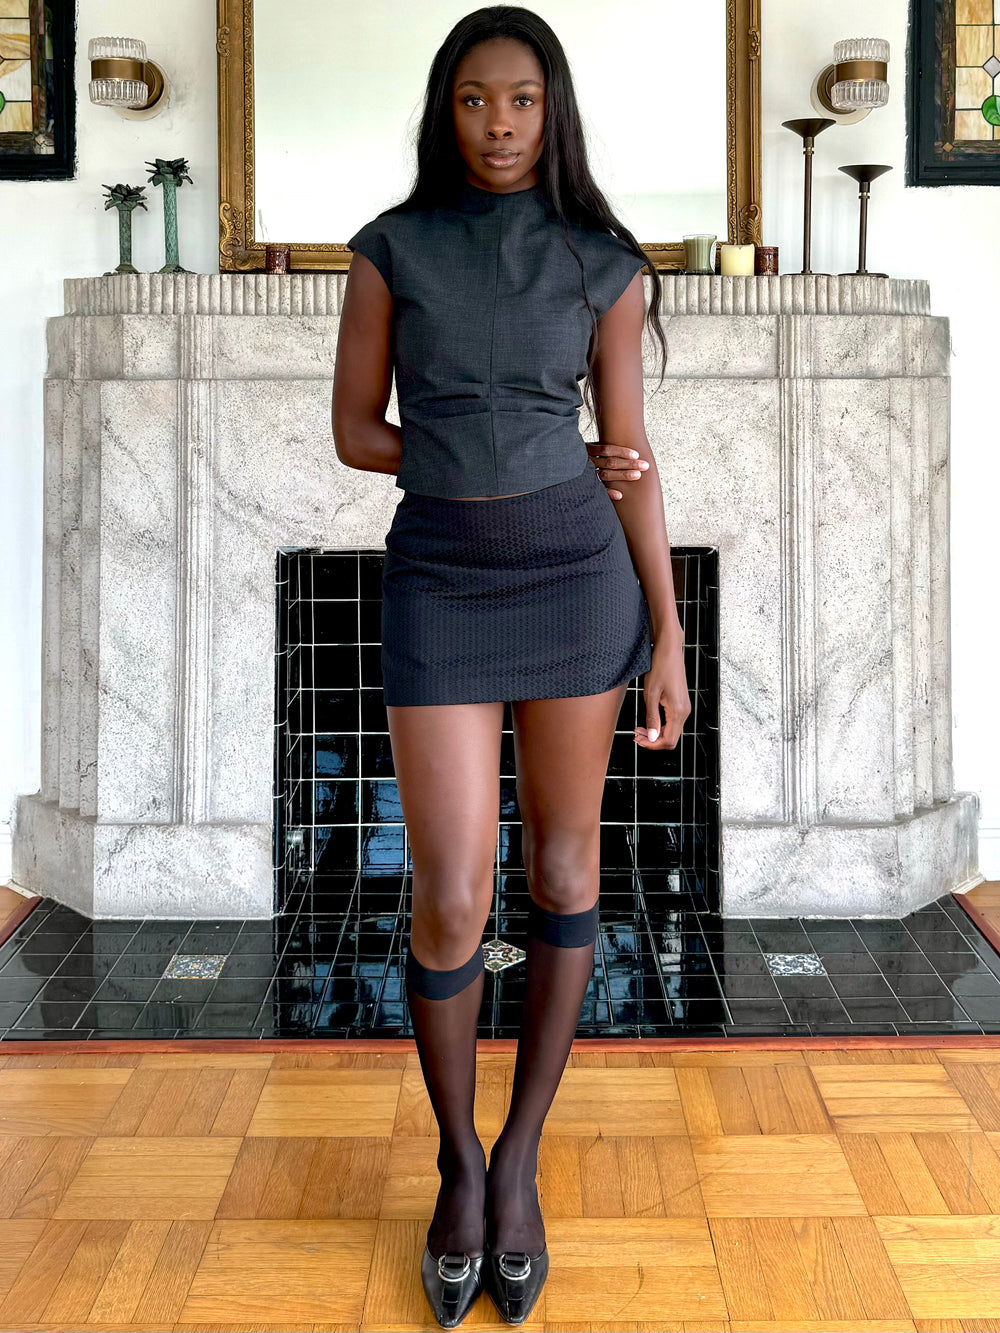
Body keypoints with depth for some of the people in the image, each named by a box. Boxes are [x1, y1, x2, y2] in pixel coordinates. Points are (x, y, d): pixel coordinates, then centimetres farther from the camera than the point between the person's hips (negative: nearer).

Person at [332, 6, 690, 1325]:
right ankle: (459, 1163, 21)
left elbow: (632, 459, 4)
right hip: (440, 588, -1)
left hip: (577, 577, 1)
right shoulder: (392, 250, 4)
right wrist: (515, 465, -2)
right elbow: (354, 434, 4)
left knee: (563, 875, 6)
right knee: (451, 907, -5)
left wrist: (669, 638, 0)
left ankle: (519, 1162, 24)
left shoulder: (604, 264, 4)